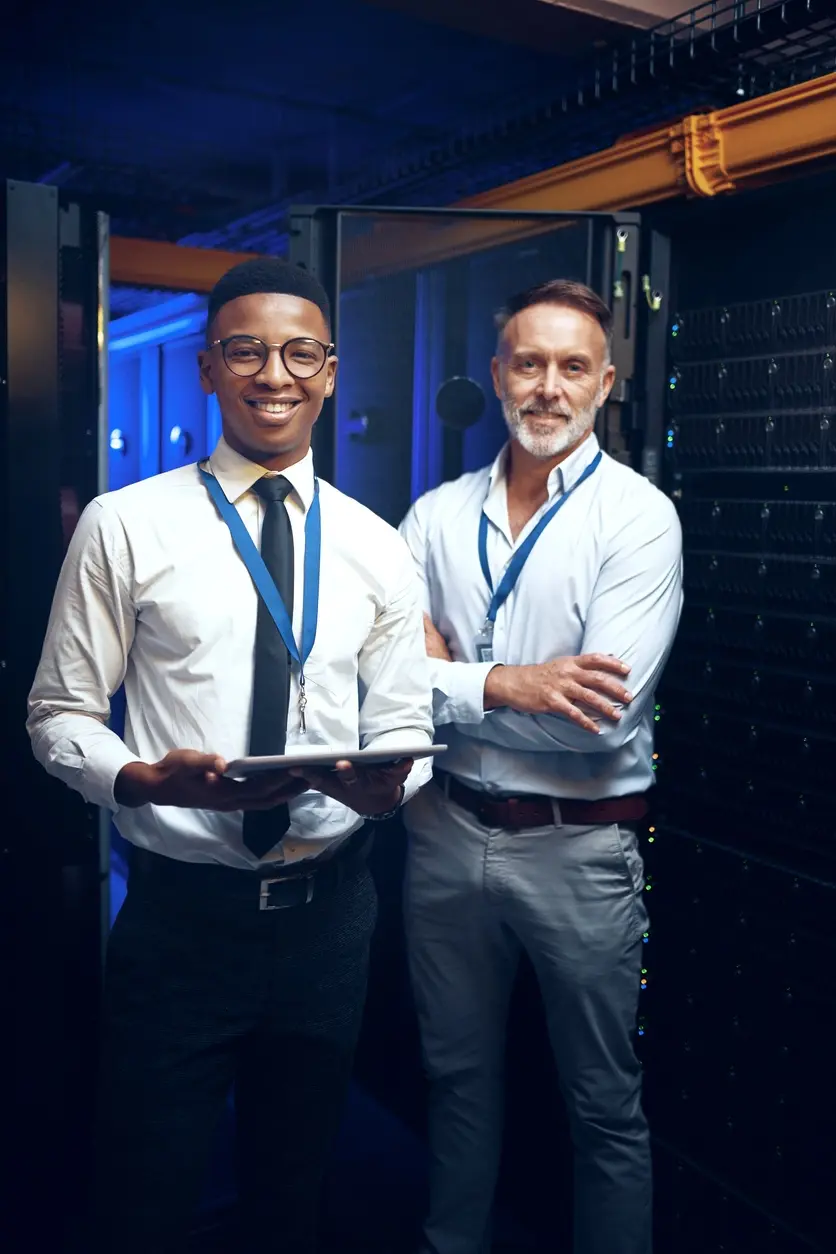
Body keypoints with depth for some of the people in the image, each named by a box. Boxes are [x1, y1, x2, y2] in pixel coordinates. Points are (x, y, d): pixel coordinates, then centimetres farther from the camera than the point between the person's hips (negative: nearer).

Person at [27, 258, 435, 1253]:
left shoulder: (377, 549, 3)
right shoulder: (125, 527, -5)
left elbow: (403, 729, 6)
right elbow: (59, 714, -2)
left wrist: (386, 783, -17)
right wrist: (143, 778, -21)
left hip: (327, 913, 3)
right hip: (178, 910, -2)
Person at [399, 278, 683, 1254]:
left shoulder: (638, 517, -10)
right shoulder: (436, 516, 2)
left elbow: (601, 716, -20)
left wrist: (445, 677, -13)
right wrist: (502, 684, -18)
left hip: (577, 846, -4)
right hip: (447, 832, 4)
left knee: (606, 1105, 13)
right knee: (458, 1074, 23)